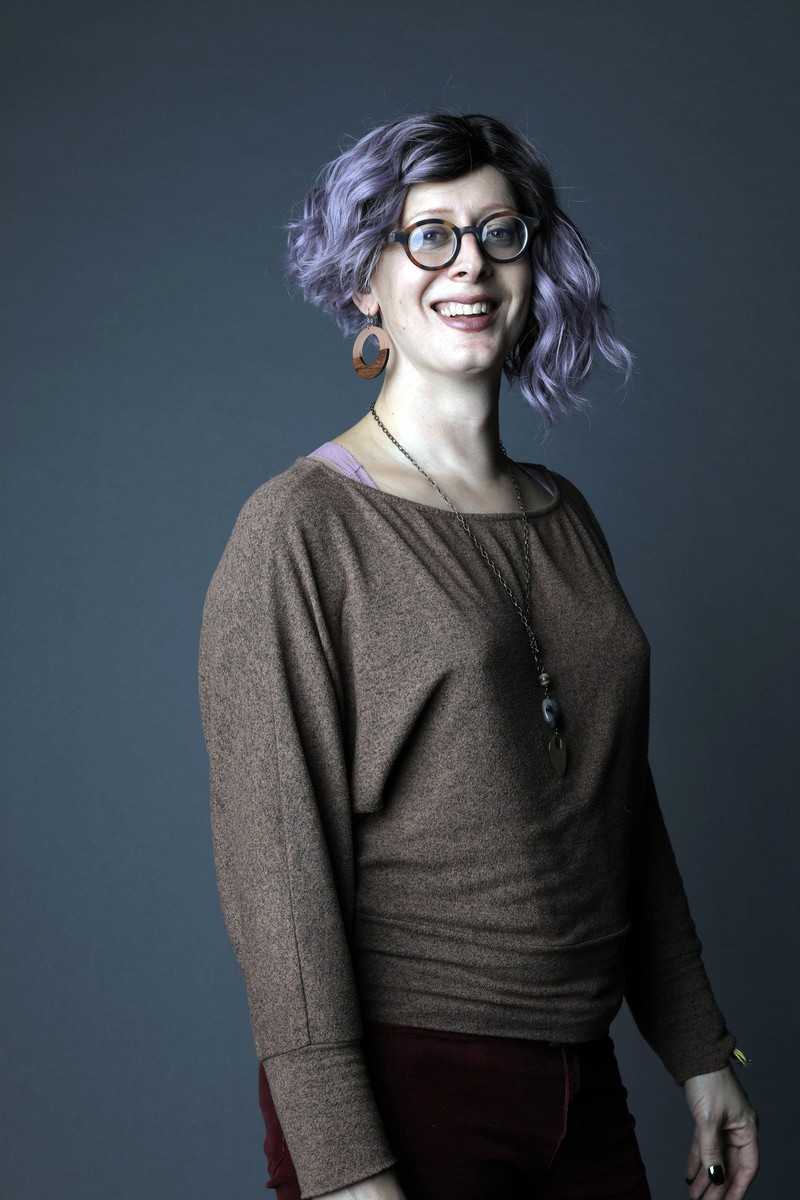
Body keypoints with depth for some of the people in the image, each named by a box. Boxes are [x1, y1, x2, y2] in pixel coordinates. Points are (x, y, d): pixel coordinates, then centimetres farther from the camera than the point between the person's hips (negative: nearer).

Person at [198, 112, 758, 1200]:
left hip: (583, 1089, 6)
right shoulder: (300, 529, -10)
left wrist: (699, 1051, 13)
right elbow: (276, 859, -15)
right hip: (398, 1085, -6)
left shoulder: (564, 518, 9)